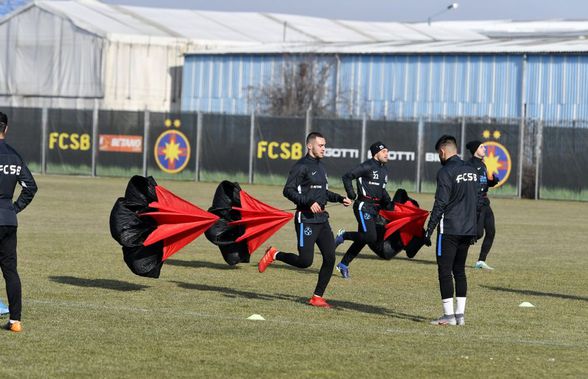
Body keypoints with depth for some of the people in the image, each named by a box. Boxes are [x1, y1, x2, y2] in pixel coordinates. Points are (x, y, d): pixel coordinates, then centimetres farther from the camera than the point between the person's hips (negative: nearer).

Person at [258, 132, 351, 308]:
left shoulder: (320, 166, 18)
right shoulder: (302, 166, -10)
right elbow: (288, 190, -16)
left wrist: (340, 199, 16)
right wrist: (309, 203, -24)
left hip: (322, 219, 8)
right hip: (306, 219, -8)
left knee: (330, 258, 0)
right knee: (305, 261, -11)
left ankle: (317, 297, 8)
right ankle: (274, 255, 13)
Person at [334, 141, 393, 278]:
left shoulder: (384, 170, 15)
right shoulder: (368, 166, -11)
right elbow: (347, 177, -13)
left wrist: (388, 202, 10)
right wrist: (351, 194, -18)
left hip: (375, 209, 9)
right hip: (364, 206, -9)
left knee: (363, 239, 10)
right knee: (371, 237, -19)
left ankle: (343, 264, 21)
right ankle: (343, 236, 1)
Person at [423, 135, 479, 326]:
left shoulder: (445, 172, -10)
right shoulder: (471, 171, 13)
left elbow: (440, 204, -15)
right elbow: (477, 202, 17)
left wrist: (429, 231, -12)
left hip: (449, 230, -7)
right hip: (468, 230, 7)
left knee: (445, 271, -2)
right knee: (459, 271, 13)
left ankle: (449, 315, -5)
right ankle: (460, 315, 11)